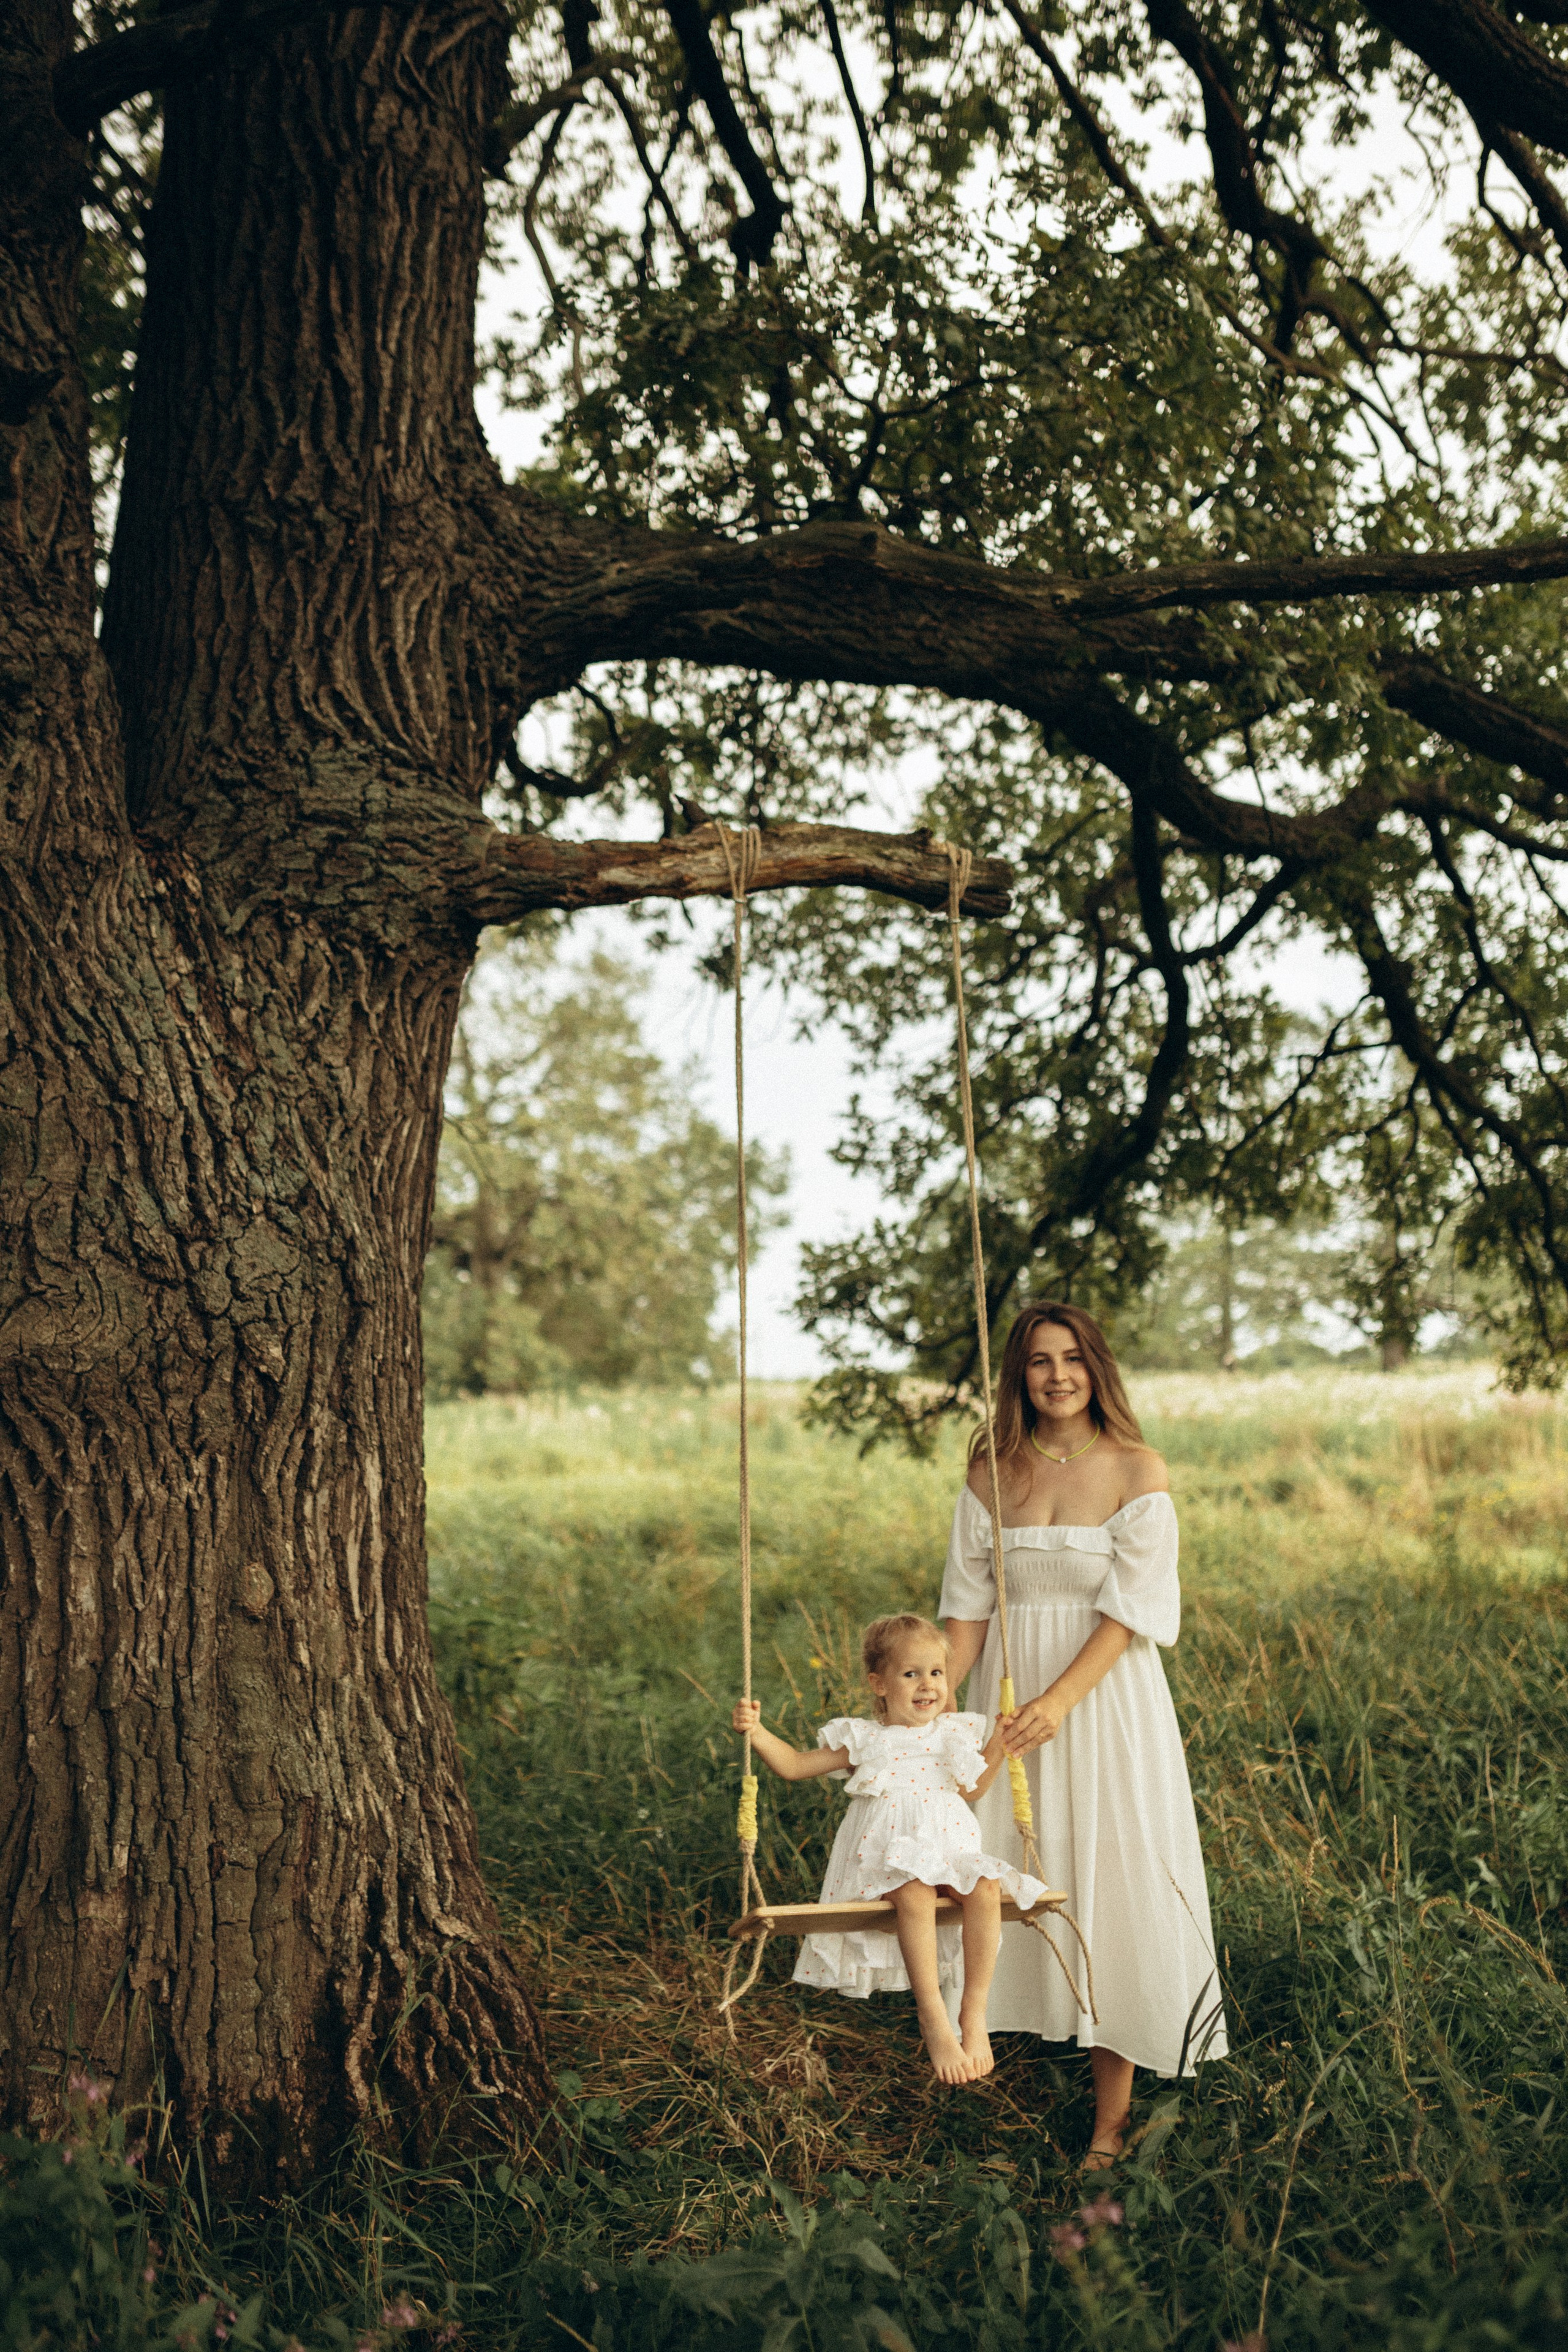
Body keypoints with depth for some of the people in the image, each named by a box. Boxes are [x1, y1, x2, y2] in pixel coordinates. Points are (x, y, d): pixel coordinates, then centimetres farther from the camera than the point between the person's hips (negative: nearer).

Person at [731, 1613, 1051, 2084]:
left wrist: (1000, 1743, 14)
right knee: (914, 1893, -37)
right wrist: (756, 1731, -6)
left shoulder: (953, 1733, 16)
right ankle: (933, 2019, -31)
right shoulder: (862, 1740, 7)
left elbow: (974, 1787, 26)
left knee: (986, 1886, -30)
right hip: (888, 1856, -3)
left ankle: (975, 2014, -23)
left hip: (950, 1849, 3)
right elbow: (795, 1765, 8)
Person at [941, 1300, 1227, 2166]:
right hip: (1011, 1693, 3)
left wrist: (1060, 1700, -21)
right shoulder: (992, 1472, 4)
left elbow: (1130, 1608, -11)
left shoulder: (1137, 1471, -6)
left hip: (1105, 1695, -3)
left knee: (1106, 1878, 0)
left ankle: (1112, 2110, 10)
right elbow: (967, 1604, 5)